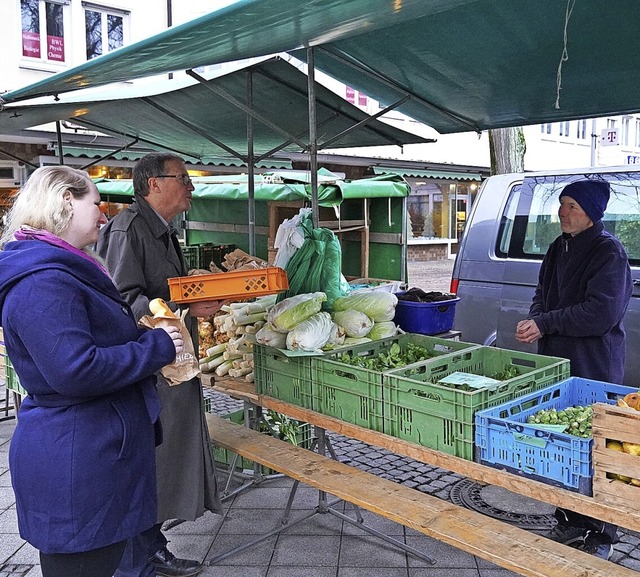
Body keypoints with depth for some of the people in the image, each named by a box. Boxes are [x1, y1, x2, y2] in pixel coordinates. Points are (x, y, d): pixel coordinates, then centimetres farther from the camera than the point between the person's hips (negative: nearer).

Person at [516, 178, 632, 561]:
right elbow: (543, 294, 18)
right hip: (557, 365, 7)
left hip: (595, 371, -7)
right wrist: (536, 319, -5)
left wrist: (545, 324, -21)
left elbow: (603, 313, -20)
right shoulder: (559, 249, 12)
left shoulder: (609, 252, -12)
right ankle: (571, 522, 29)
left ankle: (601, 536, 17)